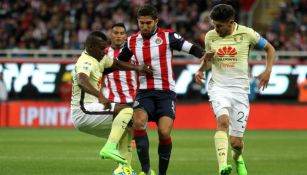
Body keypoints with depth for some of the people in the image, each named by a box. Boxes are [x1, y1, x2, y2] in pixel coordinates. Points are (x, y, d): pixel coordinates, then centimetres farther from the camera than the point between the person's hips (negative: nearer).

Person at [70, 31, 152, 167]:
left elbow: (116, 64, 30)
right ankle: (110, 148, -33)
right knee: (127, 110, -22)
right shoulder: (86, 62, -17)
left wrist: (137, 68, 14)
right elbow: (81, 82, -38)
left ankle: (124, 166, 11)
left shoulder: (99, 58, 13)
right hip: (84, 111, -10)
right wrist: (100, 96, -54)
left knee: (126, 126, 20)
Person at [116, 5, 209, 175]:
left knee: (164, 132, -17)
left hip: (166, 92, -2)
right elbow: (119, 62, 23)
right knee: (138, 122, -26)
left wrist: (205, 56, -26)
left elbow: (192, 48, -8)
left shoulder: (168, 36, -2)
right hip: (144, 92, 2)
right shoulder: (132, 41, 9)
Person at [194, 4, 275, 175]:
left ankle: (238, 158, 38)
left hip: (239, 89, -1)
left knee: (236, 142, -1)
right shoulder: (210, 36, 4)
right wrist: (200, 70, 2)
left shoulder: (246, 33, -4)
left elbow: (270, 48, 9)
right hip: (218, 87, 1)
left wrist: (268, 71, -5)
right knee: (223, 121, -32)